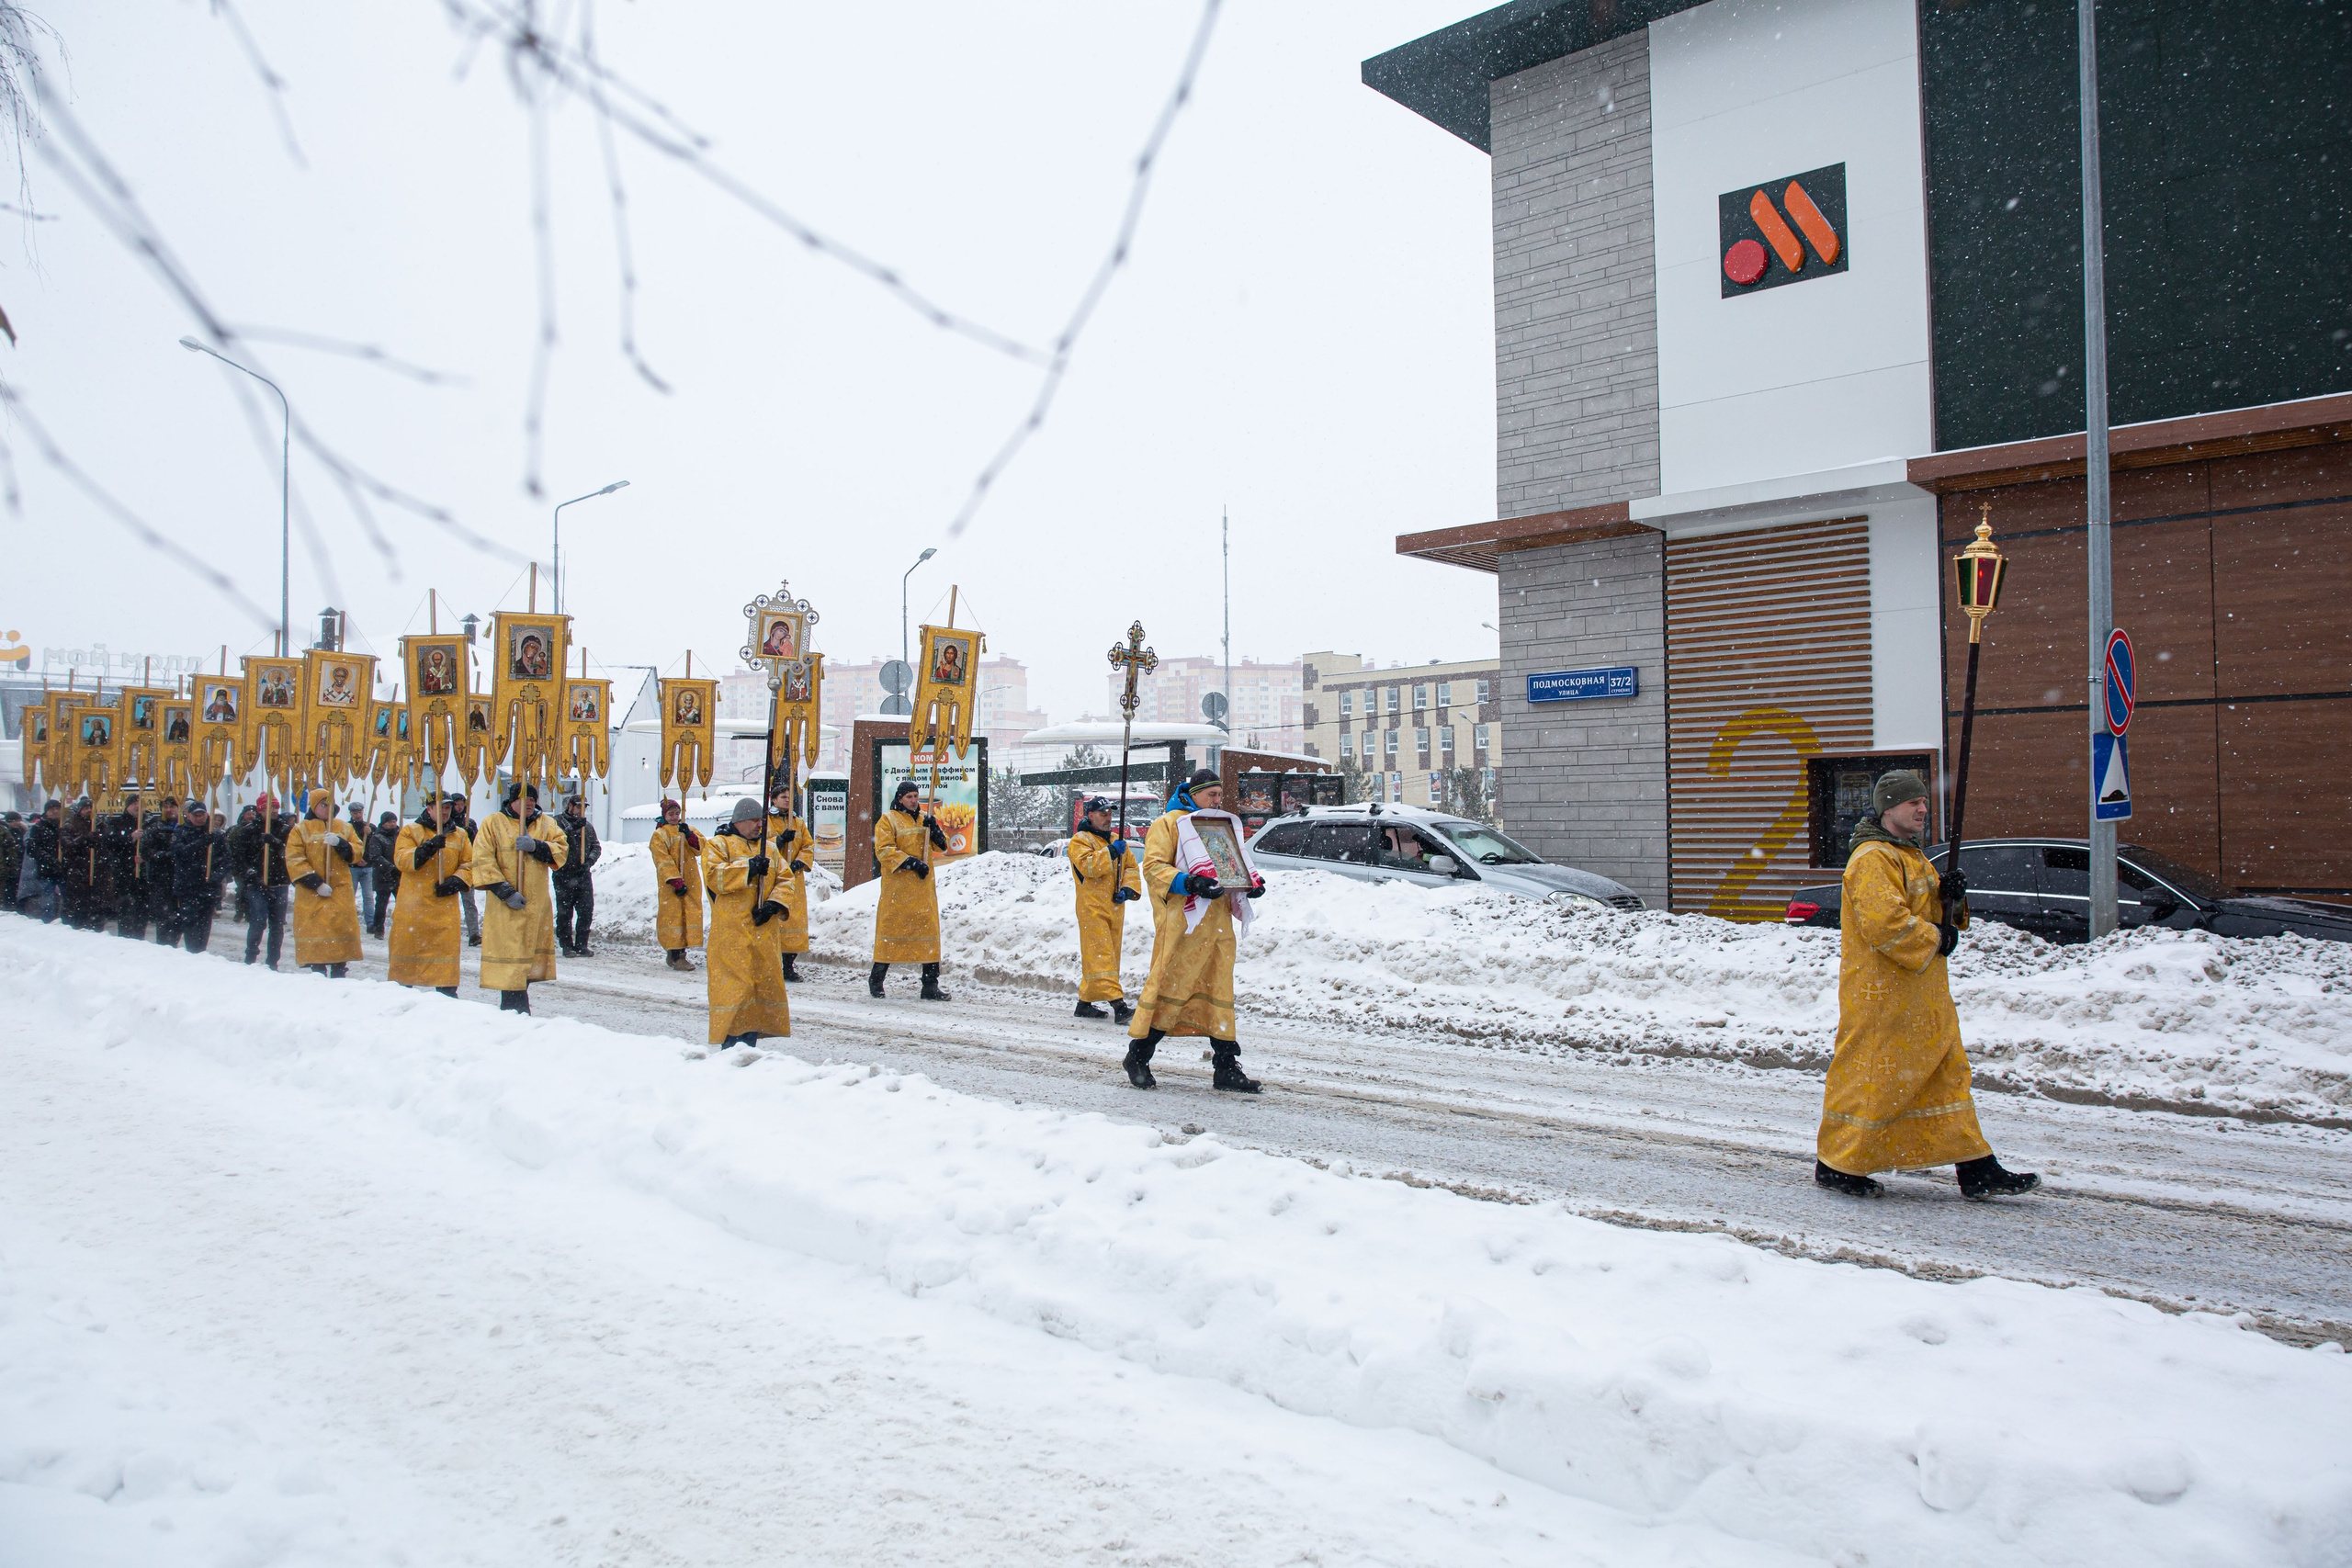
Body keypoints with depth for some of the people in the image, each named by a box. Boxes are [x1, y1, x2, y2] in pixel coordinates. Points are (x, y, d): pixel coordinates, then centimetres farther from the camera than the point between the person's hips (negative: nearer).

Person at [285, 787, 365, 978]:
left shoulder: (345, 828, 15)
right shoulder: (301, 829, 5)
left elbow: (357, 853, 6)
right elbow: (294, 860, -5)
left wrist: (340, 844, -14)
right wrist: (315, 883, -13)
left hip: (341, 892, 2)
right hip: (311, 893, -2)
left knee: (341, 930, -1)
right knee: (315, 933, -4)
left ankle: (338, 974, 4)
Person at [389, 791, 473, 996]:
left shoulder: (460, 835, 12)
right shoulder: (410, 831, 3)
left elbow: (470, 864, 10)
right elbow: (401, 860, -11)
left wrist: (456, 881, -9)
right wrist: (428, 848, -25)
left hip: (445, 905, 2)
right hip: (413, 906, -2)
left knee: (446, 948, -3)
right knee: (407, 948, 5)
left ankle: (446, 995, 3)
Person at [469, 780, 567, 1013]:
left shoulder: (546, 823, 12)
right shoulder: (493, 823, 1)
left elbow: (560, 852, 0)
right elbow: (482, 861, -6)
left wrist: (536, 846, -19)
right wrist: (505, 892, -14)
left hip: (537, 905, 4)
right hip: (505, 906, -4)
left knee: (529, 956, 8)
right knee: (510, 952, -8)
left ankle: (519, 1007, 19)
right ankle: (513, 1007, -4)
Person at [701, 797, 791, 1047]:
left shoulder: (770, 848, 20)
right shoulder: (717, 845, 4)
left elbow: (785, 880, 12)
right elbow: (713, 876, -12)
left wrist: (773, 904, -6)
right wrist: (748, 869, -18)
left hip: (764, 931, 5)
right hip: (731, 933, -5)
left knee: (764, 983, 4)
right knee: (733, 986, -9)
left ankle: (749, 1041, 13)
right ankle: (730, 1042, -4)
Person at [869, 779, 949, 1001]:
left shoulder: (923, 818, 17)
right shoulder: (888, 820, 0)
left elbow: (942, 846, 14)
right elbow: (884, 851, -10)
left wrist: (934, 829, -5)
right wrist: (911, 863, -18)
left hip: (924, 886, 5)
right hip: (897, 887, -5)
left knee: (928, 928, 0)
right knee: (892, 927, 1)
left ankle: (930, 985, 2)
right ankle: (876, 978, 17)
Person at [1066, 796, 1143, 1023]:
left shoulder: (1116, 841, 20)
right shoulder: (1080, 840, -2)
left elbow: (1131, 868, 17)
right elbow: (1088, 867, -18)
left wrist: (1128, 889, 0)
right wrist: (1111, 852, -21)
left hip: (1115, 908, 8)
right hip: (1093, 908, -8)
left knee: (1103, 956, 10)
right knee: (1101, 955, -13)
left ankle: (1085, 1002, 19)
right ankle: (1118, 1005, -22)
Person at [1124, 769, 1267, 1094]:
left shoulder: (1224, 825, 22)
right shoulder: (1168, 824, 1)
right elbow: (1154, 867, -8)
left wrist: (1253, 882, 5)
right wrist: (1188, 883, -23)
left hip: (1219, 923, 7)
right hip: (1182, 922, -6)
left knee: (1219, 991, 7)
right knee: (1169, 988, -4)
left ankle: (1227, 1067, 11)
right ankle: (1138, 1056, 10)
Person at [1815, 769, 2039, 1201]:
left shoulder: (1914, 857, 19)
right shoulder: (1872, 859, -14)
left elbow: (1936, 917, 22)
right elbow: (1884, 922, -26)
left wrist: (1950, 899, 1)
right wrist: (1934, 940, -15)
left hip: (1924, 996, 10)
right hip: (1882, 995, -10)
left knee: (1948, 1075, 10)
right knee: (1871, 1076, -3)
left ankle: (1976, 1170, 15)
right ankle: (1837, 1164, 10)